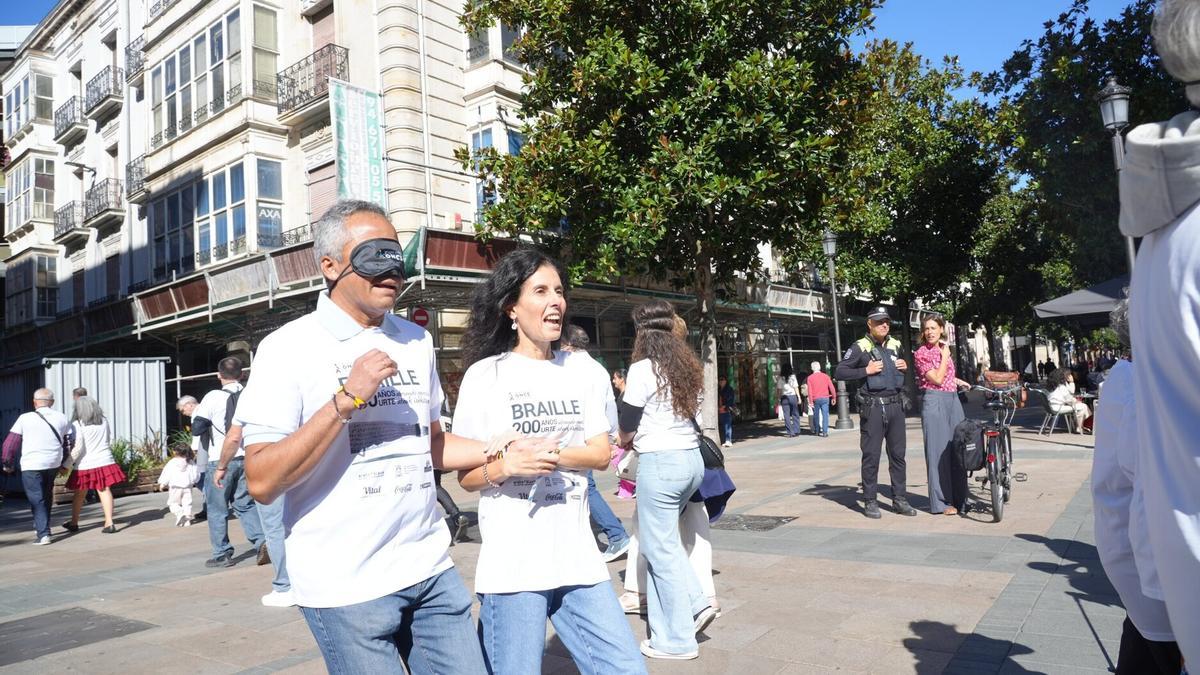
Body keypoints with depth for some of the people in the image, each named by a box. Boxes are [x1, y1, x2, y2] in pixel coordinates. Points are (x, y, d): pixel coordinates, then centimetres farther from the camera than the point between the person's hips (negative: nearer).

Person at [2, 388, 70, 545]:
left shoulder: (25, 418, -3)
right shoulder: (62, 418, 5)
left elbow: (10, 443, 0)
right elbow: (68, 442, 9)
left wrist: (8, 464, 12)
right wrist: (64, 463, 20)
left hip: (31, 465, -3)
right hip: (53, 464, 3)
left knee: (37, 500, 1)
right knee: (46, 497, 21)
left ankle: (43, 534, -7)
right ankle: (40, 526, 31)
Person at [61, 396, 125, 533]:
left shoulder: (77, 425, -10)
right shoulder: (104, 421, 5)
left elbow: (77, 448, -15)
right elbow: (110, 439, 13)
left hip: (85, 465, -3)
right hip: (105, 461, 3)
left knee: (79, 495, 13)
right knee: (105, 491, 0)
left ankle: (74, 523, 28)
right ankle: (109, 523, -7)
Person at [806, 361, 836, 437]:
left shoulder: (810, 378, -1)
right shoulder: (825, 376, 3)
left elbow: (810, 390, -5)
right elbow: (831, 388, 0)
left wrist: (811, 401, -3)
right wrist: (834, 398, 8)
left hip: (816, 399, 0)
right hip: (825, 398, 0)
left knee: (816, 415, 12)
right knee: (825, 415, -1)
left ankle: (816, 431, 18)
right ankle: (825, 432, -6)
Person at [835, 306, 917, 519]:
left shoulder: (895, 345, 14)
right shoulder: (860, 347, -4)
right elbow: (840, 372, -7)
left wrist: (905, 366, 8)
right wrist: (866, 370, -16)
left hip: (896, 405, 6)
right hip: (873, 407, -5)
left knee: (898, 454, 8)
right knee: (871, 455, -1)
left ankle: (899, 499, 17)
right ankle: (870, 501, 6)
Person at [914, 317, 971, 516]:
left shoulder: (945, 349, 15)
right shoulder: (921, 353, -7)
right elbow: (937, 379, -14)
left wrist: (958, 381, 19)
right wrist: (944, 355, -7)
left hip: (953, 400, 7)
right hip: (934, 401, -7)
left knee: (958, 450, 9)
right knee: (939, 451, -4)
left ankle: (959, 498, 18)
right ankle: (942, 502, 3)